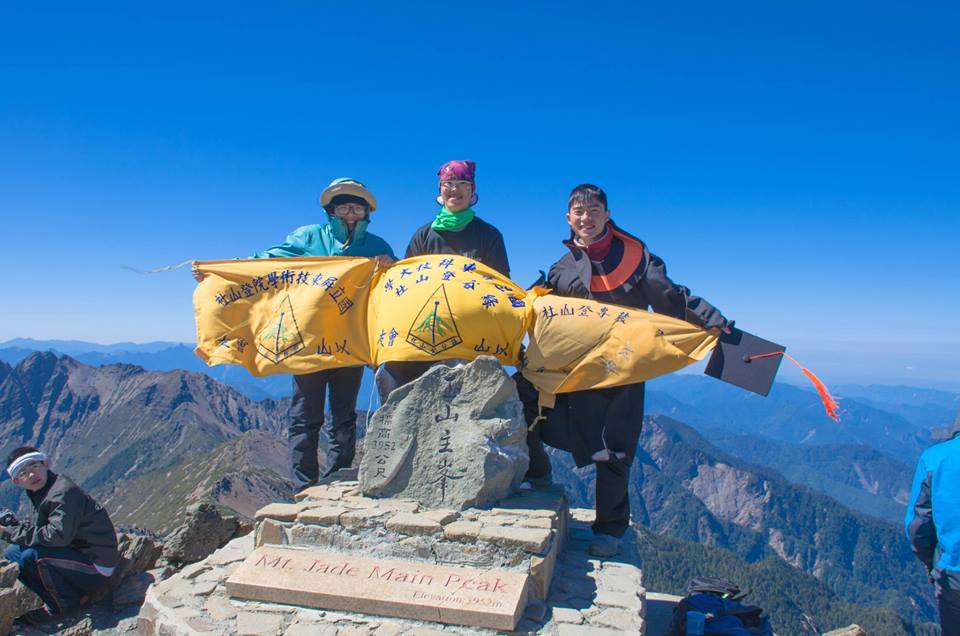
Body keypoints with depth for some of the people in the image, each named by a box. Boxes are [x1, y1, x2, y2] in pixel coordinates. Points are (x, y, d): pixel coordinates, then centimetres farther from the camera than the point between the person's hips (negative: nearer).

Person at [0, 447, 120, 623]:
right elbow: (37, 529, 10)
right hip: (78, 554, 10)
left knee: (31, 556, -25)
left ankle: (66, 603, -3)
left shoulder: (64, 492, -20)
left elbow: (58, 535, -29)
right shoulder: (42, 492, 10)